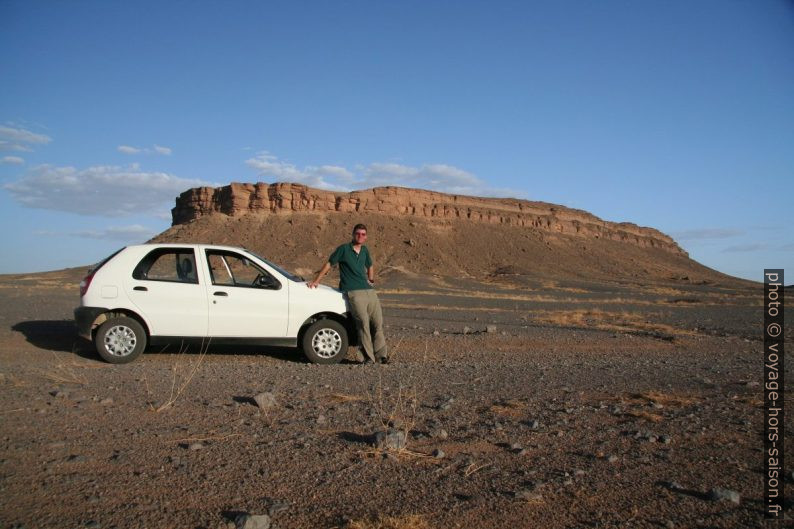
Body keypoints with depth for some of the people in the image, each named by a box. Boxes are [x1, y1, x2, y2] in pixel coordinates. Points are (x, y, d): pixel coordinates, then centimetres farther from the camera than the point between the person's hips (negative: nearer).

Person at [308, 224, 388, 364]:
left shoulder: (364, 250, 15)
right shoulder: (344, 249, -1)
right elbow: (329, 264, 3)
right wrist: (316, 281, 1)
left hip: (369, 291, 6)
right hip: (354, 293, -6)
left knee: (378, 322, 4)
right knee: (363, 323, -14)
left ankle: (381, 354, 14)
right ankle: (368, 357, -7)